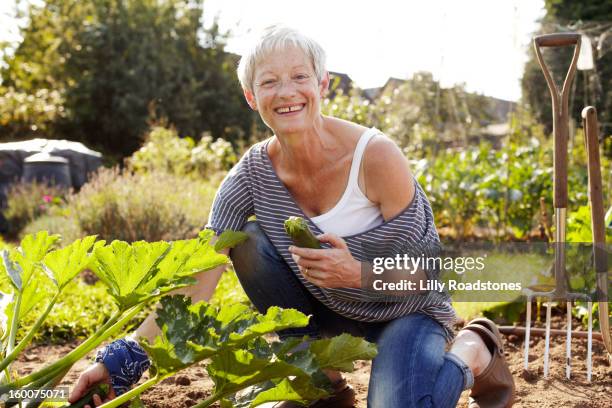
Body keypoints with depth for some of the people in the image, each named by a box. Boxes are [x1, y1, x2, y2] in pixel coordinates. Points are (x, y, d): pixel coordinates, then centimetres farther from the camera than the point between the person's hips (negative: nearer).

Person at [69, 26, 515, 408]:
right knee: (250, 242, -18)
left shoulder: (376, 157, -25)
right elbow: (199, 274, -21)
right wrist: (124, 356, -31)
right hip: (331, 309, 5)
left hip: (407, 310, -4)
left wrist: (360, 273, -38)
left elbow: (426, 270, -17)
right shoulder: (254, 173, -13)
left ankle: (474, 350, 3)